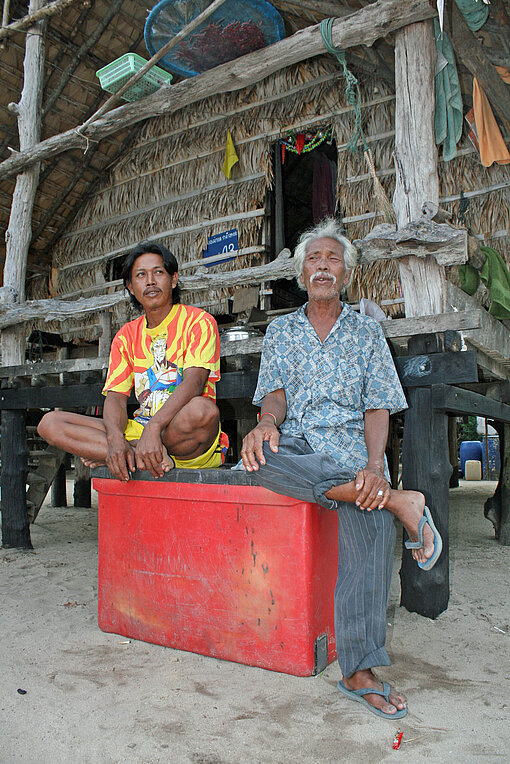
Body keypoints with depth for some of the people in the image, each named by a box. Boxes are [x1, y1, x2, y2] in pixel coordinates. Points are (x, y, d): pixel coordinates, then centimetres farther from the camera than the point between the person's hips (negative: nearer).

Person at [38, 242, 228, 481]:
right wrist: (116, 439, -20)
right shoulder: (126, 336, 14)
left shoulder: (198, 321, 0)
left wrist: (154, 428, -32)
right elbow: (115, 397, 3)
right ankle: (155, 458, -23)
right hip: (140, 430, 5)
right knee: (50, 422, -11)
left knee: (203, 409, -40)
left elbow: (194, 382, -17)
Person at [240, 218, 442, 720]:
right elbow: (274, 393, 5)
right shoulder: (280, 330, 19)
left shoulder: (366, 331, 15)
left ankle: (359, 670, -28)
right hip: (295, 442, 1)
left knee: (370, 516, -34)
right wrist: (268, 421, -23)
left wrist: (374, 465, -17)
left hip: (352, 443, -1)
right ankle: (398, 500, -33)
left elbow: (378, 406, 4)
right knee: (258, 458, -37)